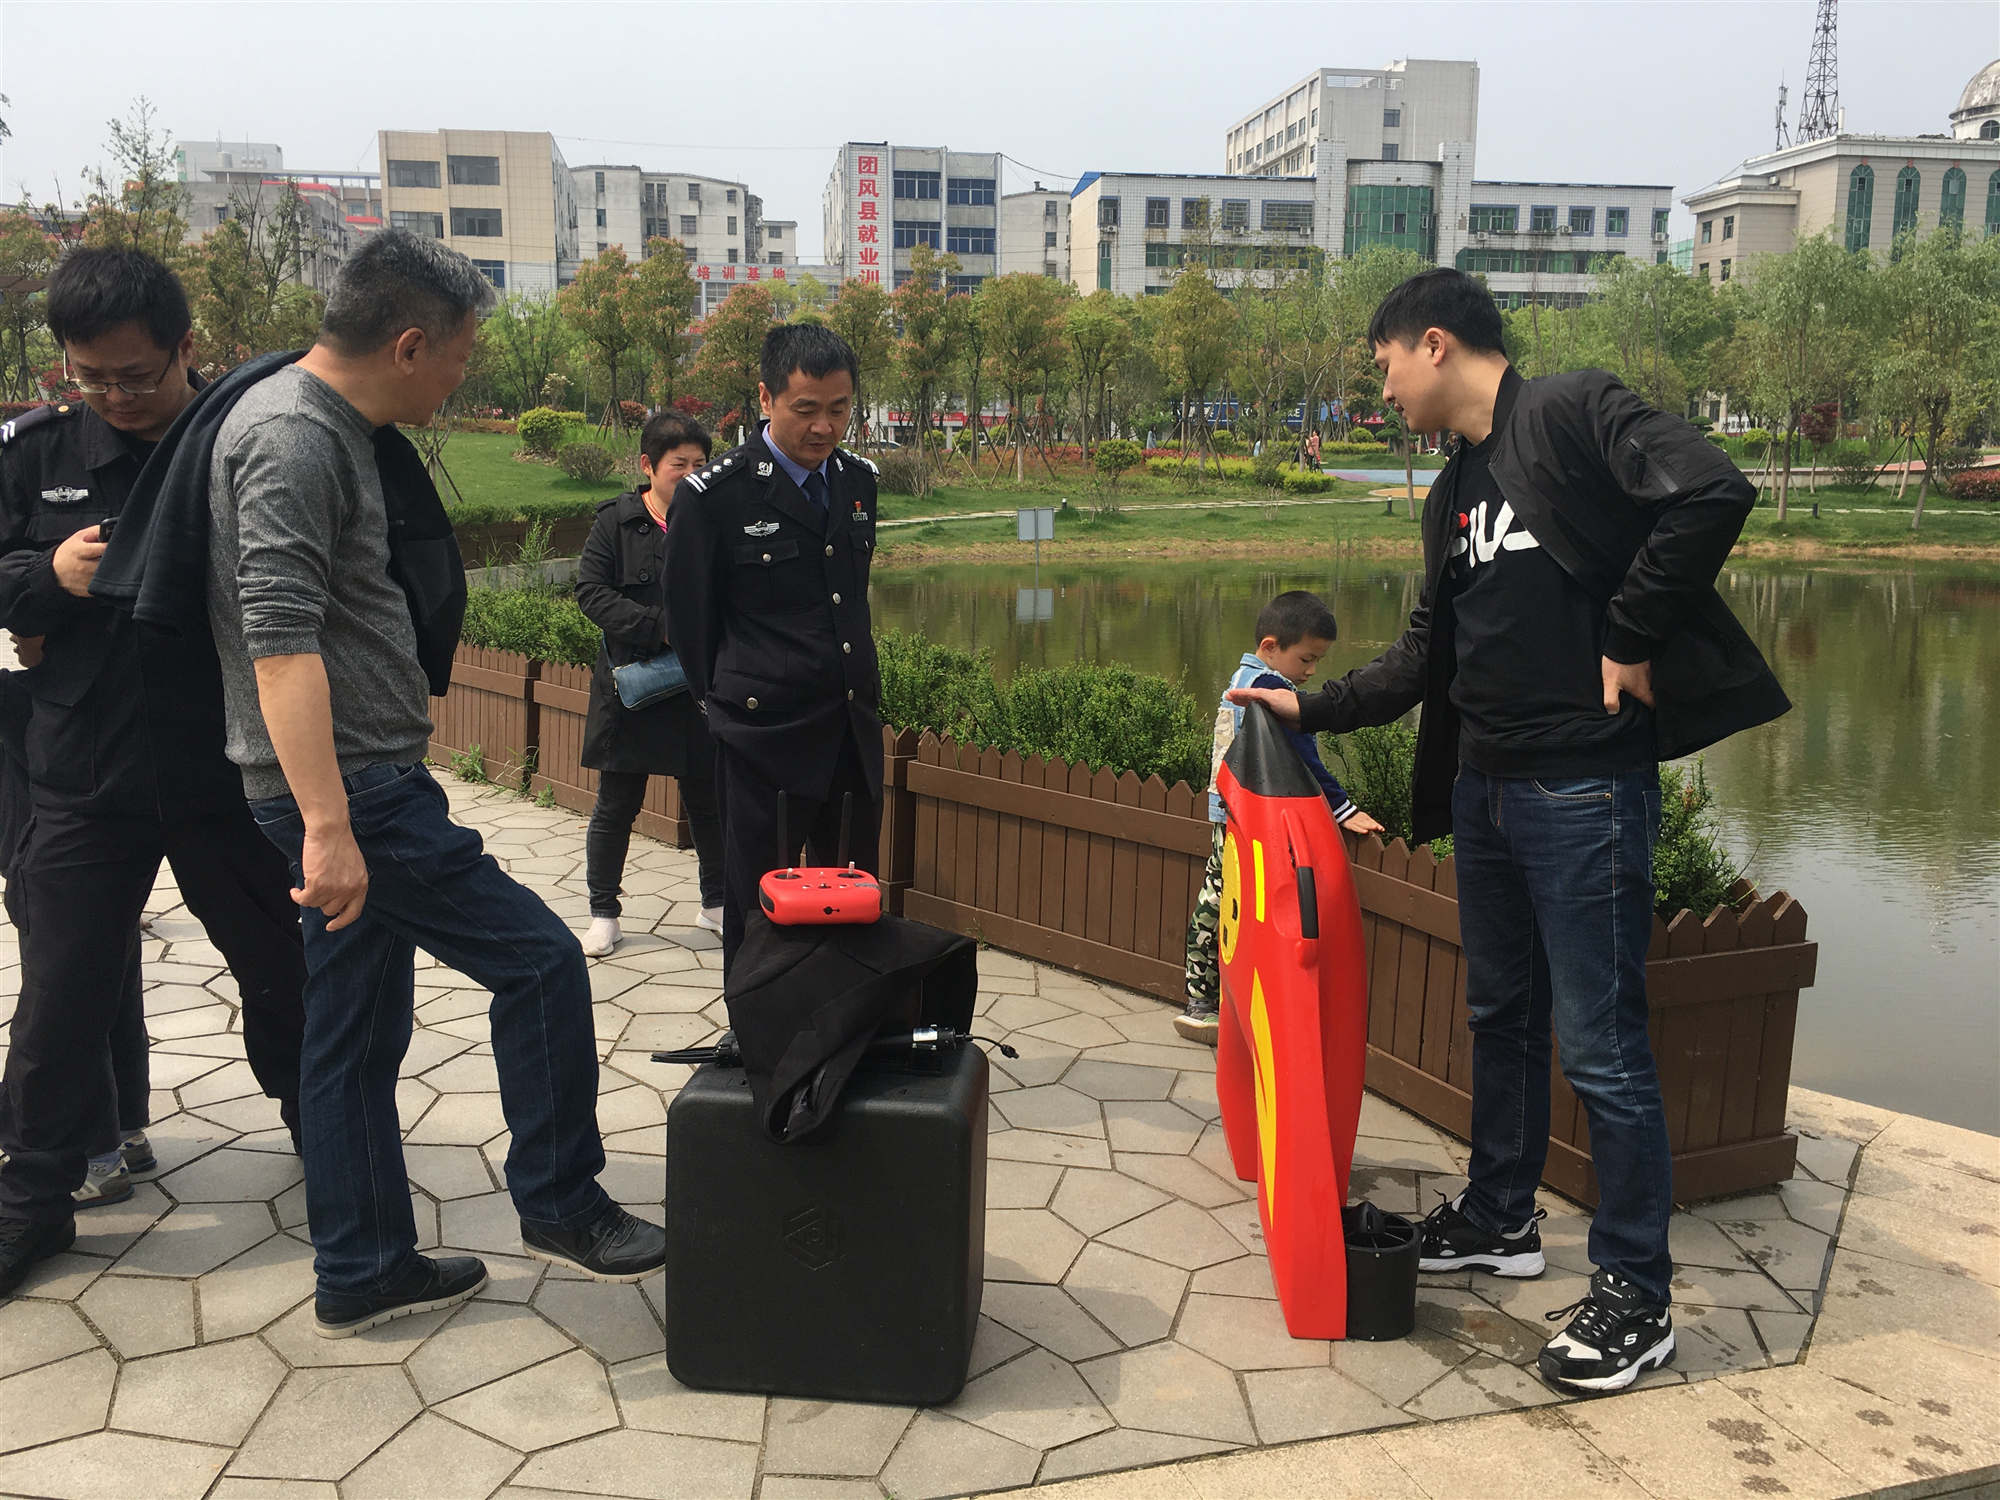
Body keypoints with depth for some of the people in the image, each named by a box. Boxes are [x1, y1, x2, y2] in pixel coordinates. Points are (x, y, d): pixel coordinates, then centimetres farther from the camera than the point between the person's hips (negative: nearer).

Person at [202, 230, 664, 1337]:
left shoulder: (326, 427, 15)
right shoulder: (294, 439, -17)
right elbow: (280, 641, -26)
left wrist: (405, 683, 34)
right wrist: (327, 826, -31)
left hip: (351, 784, 10)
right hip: (347, 786, -10)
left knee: (358, 1030, 14)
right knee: (538, 958, -5)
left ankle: (361, 1275, 24)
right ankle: (558, 1204, 10)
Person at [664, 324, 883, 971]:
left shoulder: (858, 481, 8)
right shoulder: (712, 496, -11)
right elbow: (689, 621, -1)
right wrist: (729, 708, 7)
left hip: (854, 729, 6)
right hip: (764, 738, -5)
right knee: (757, 910, 4)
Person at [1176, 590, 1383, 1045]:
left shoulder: (1240, 680, 16)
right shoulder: (1269, 689, -15)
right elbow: (1301, 760, -20)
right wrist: (1343, 810, -18)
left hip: (1227, 818, 10)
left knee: (1214, 907, 14)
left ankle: (1201, 1005, 23)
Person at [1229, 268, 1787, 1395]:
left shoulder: (1576, 415, -9)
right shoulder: (1457, 490, 16)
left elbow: (1714, 491, -24)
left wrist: (1630, 639, -19)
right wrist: (1313, 709, 21)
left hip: (1586, 788, -9)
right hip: (1485, 788, 9)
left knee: (1602, 1045, -2)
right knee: (1503, 1016, 20)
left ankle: (1637, 1299, 13)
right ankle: (1501, 1221, 37)